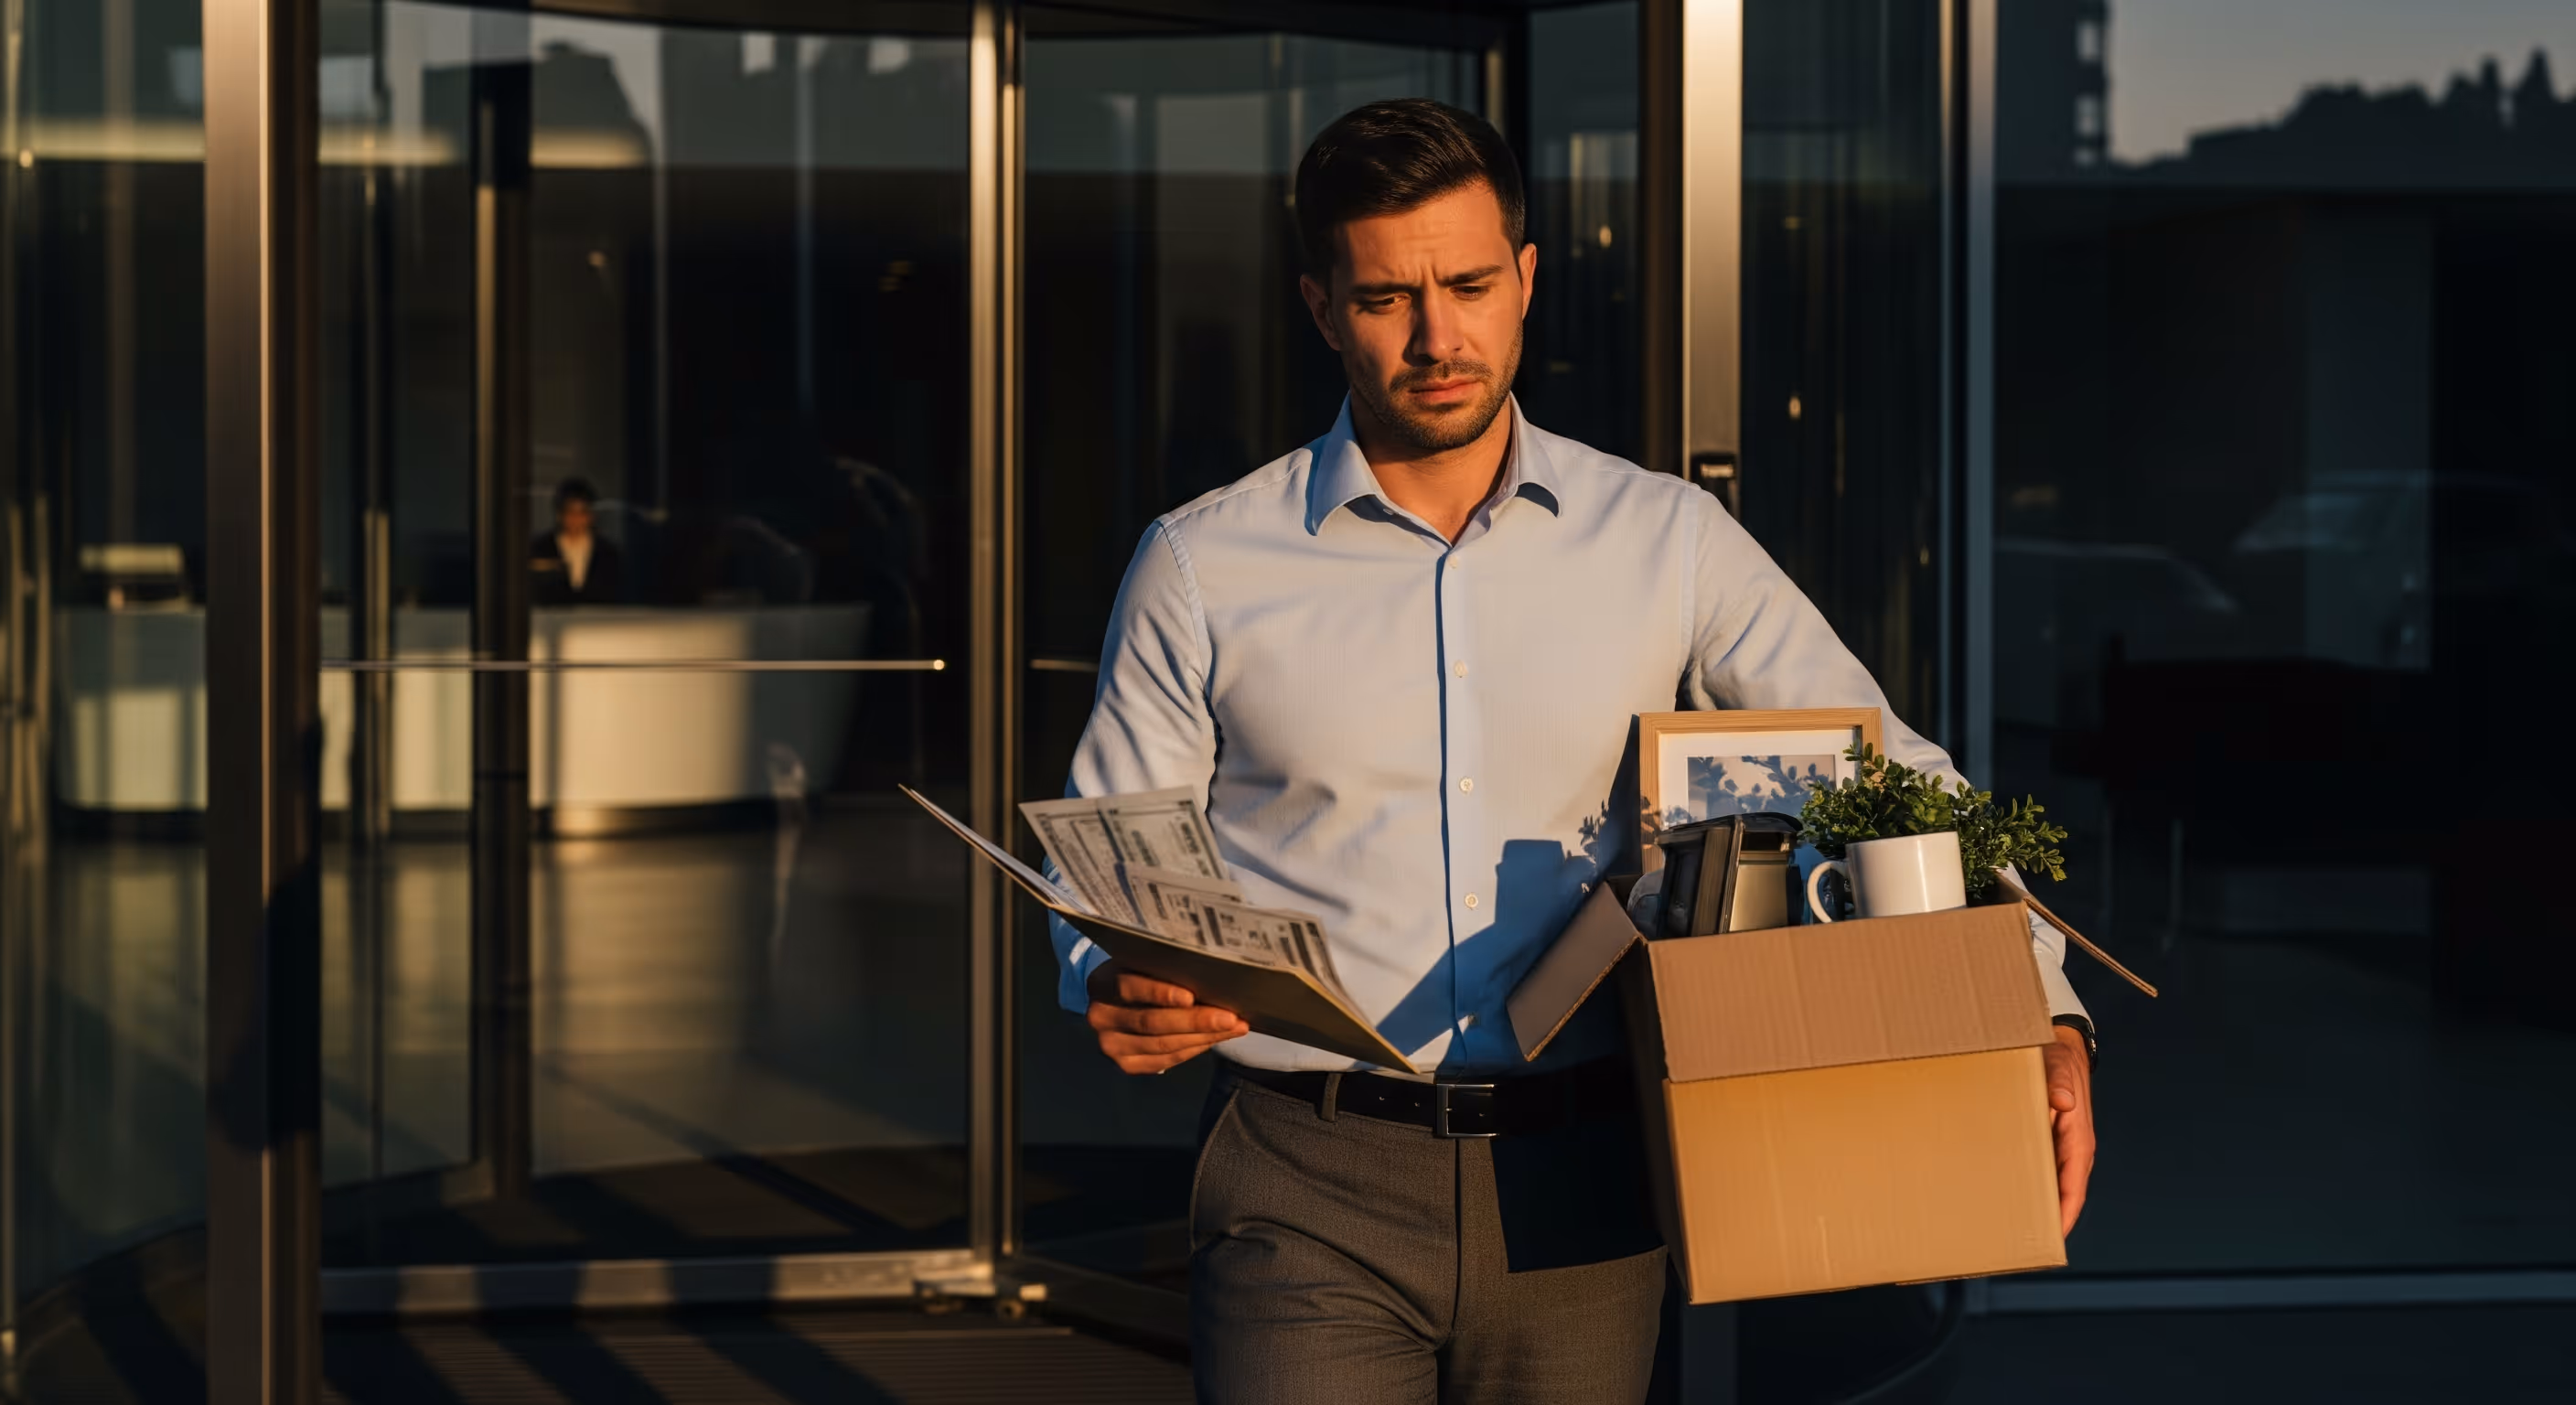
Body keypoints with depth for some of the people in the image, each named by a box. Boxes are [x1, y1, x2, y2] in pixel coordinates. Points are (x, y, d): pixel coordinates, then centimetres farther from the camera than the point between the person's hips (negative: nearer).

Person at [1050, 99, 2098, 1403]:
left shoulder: (1670, 543, 7)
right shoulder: (1200, 570, 4)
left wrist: (2045, 1015, -7)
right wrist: (1120, 992, -16)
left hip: (1577, 1194, 2)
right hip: (1310, 1189, -1)